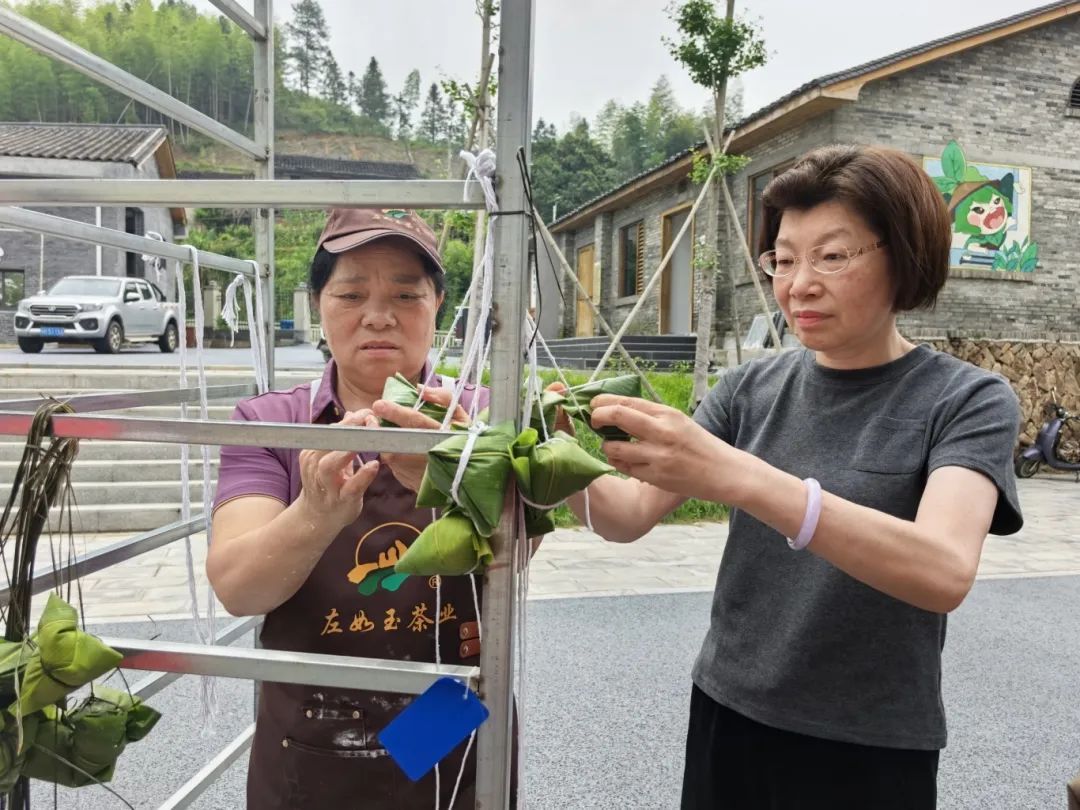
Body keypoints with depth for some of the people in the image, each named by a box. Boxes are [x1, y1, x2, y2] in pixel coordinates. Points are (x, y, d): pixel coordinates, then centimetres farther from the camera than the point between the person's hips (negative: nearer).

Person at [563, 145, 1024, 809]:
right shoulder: (749, 390, -1)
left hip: (871, 750, -3)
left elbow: (946, 573, -30)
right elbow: (632, 515, -7)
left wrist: (735, 476, -42)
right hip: (727, 720, 3)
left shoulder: (970, 402, -12)